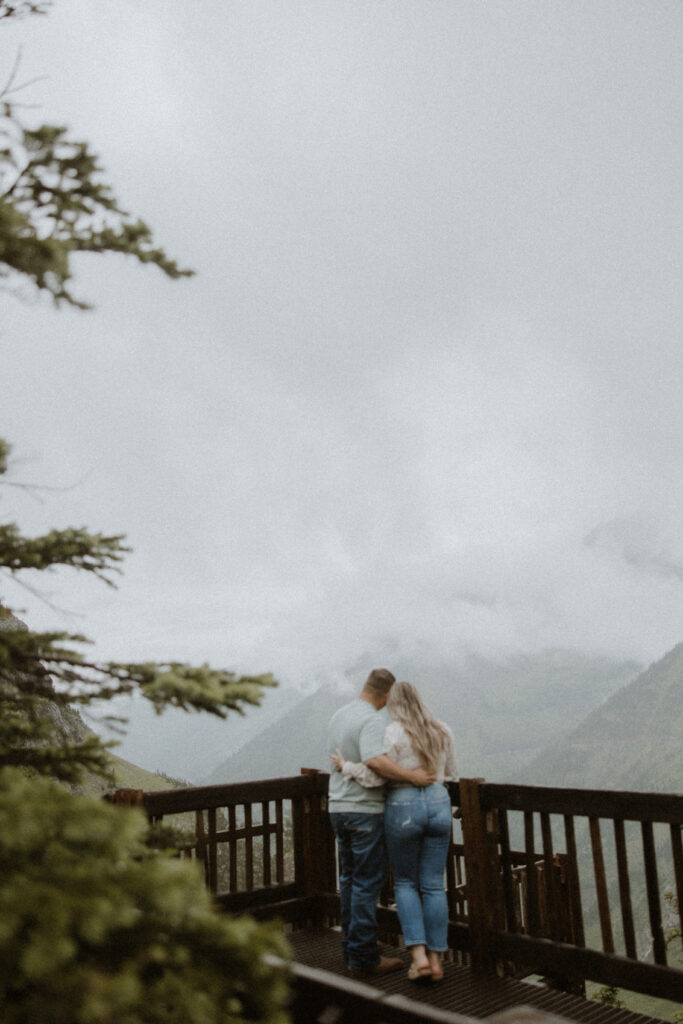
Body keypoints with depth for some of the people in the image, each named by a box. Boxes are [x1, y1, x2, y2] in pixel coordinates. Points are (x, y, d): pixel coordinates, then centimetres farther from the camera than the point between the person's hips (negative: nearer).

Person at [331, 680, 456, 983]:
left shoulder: (394, 732, -10)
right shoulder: (442, 731, 6)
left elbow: (375, 777, -15)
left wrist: (345, 766, -1)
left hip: (403, 808, -4)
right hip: (438, 805, 4)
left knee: (405, 883, 12)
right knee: (433, 886, 10)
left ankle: (418, 955, 2)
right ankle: (436, 960, 13)